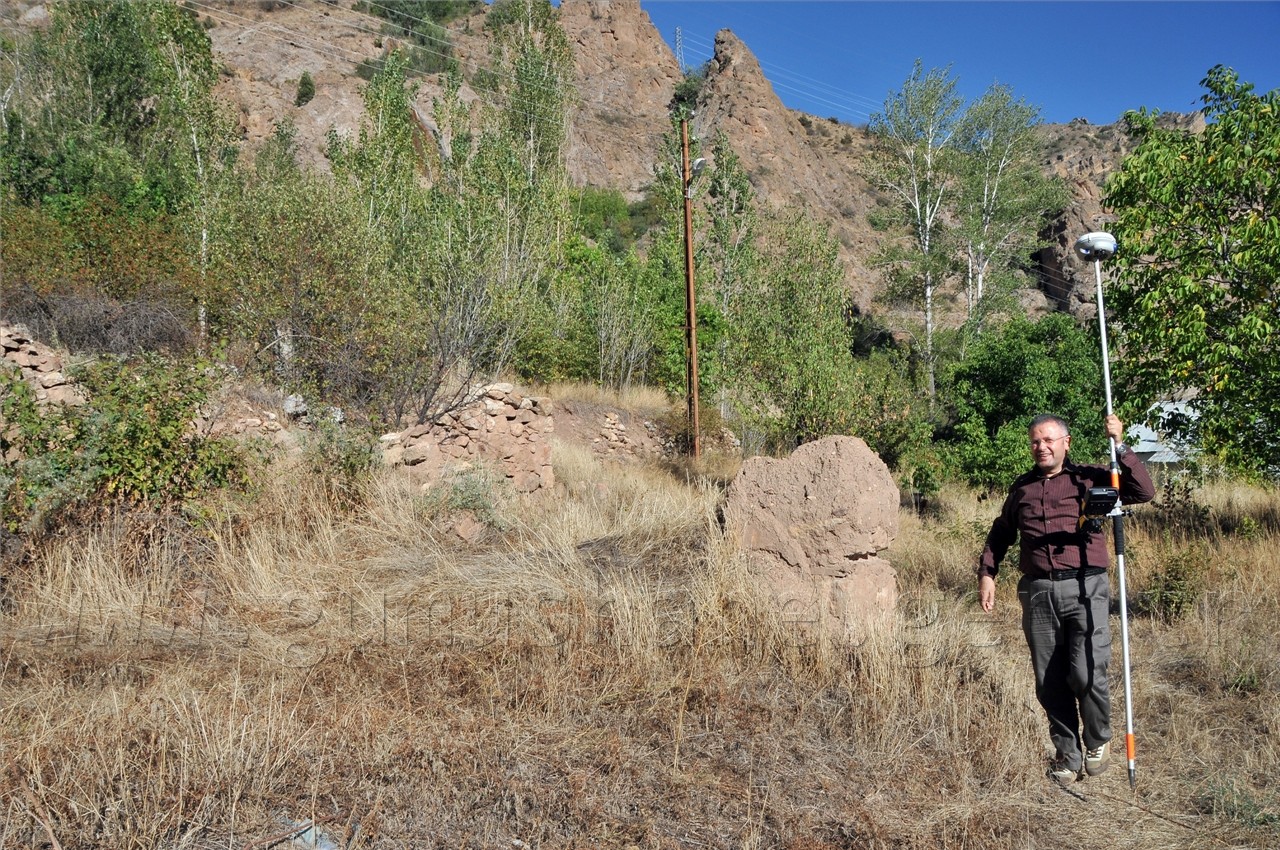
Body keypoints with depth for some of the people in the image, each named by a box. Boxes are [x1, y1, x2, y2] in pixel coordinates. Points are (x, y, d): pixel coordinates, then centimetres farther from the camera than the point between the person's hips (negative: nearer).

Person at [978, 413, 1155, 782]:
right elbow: (1000, 532, 28)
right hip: (1038, 593, 4)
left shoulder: (1090, 478, 6)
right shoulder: (1022, 487, 17)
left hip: (1085, 588, -3)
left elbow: (1144, 491, -6)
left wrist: (1119, 446, -11)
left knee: (1086, 673, -12)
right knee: (1050, 682, 6)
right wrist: (987, 572, 18)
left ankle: (1098, 741, 16)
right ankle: (1067, 755, 22)